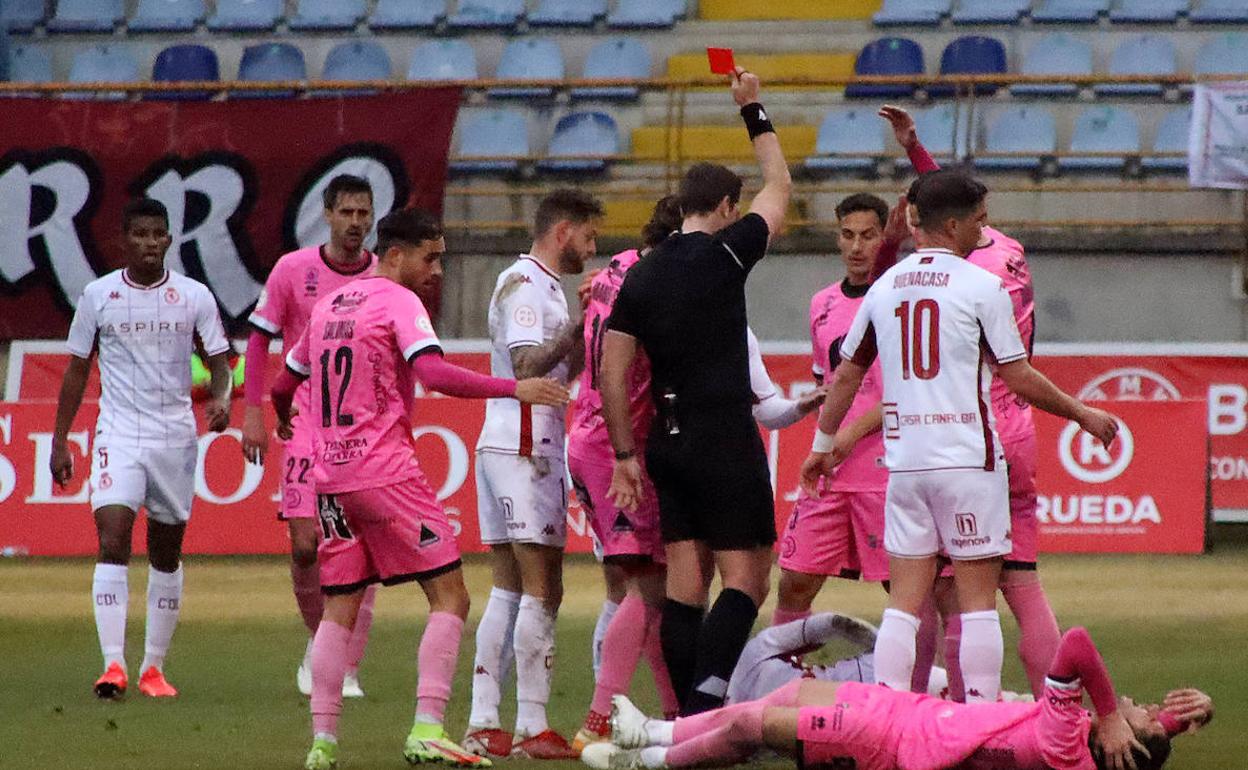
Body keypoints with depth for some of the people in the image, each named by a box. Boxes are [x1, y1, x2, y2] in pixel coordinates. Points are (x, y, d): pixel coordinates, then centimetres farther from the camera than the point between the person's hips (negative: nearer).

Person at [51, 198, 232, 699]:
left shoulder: (195, 297, 1)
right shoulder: (97, 295, 1)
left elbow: (219, 361, 3)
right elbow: (77, 370, 8)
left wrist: (220, 398, -19)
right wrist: (60, 440, 6)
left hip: (176, 437, 1)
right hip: (118, 436, -1)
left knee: (166, 555, 8)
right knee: (113, 542, -17)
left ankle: (154, 667, 18)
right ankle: (113, 665, -21)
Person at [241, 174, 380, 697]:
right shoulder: (293, 270, 0)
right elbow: (259, 339, 5)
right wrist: (253, 412, -3)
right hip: (306, 423, -1)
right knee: (306, 543, -8)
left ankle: (348, 670, 2)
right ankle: (318, 638, 18)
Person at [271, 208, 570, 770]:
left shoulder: (328, 305, 17)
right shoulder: (398, 302, -6)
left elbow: (285, 383, 29)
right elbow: (434, 374, -23)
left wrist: (283, 418, 51)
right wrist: (514, 389, -24)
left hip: (330, 477, 7)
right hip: (386, 469, -7)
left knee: (339, 610, 12)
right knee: (449, 597, -3)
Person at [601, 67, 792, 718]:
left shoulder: (640, 277, 7)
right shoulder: (724, 254, -6)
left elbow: (612, 371, 6)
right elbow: (779, 187, 9)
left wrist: (625, 456, 12)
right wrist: (754, 112, 20)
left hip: (669, 440, 6)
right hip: (726, 438, -6)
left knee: (686, 581, 6)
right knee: (746, 575, -3)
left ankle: (690, 720, 6)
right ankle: (706, 694, -20)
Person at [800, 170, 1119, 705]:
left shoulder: (884, 287, 9)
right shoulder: (980, 286, -6)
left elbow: (847, 374, 16)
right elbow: (1019, 378, -6)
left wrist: (823, 446, 27)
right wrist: (1083, 415, 6)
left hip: (903, 460, 5)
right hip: (967, 459, -5)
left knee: (904, 601, 6)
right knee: (978, 599, 0)